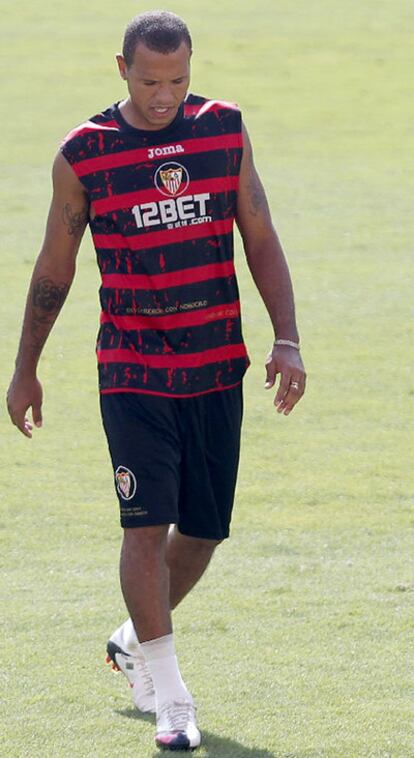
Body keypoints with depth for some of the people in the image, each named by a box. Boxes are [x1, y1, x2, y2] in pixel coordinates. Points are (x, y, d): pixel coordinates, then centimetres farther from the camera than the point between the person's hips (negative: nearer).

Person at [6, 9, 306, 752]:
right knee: (147, 524, -12)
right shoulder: (83, 155, -5)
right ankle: (169, 698, -5)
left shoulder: (225, 130, 1)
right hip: (132, 369, -3)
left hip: (215, 368, 3)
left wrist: (286, 339, -4)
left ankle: (134, 641, 34)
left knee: (203, 529, 8)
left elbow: (261, 241, 6)